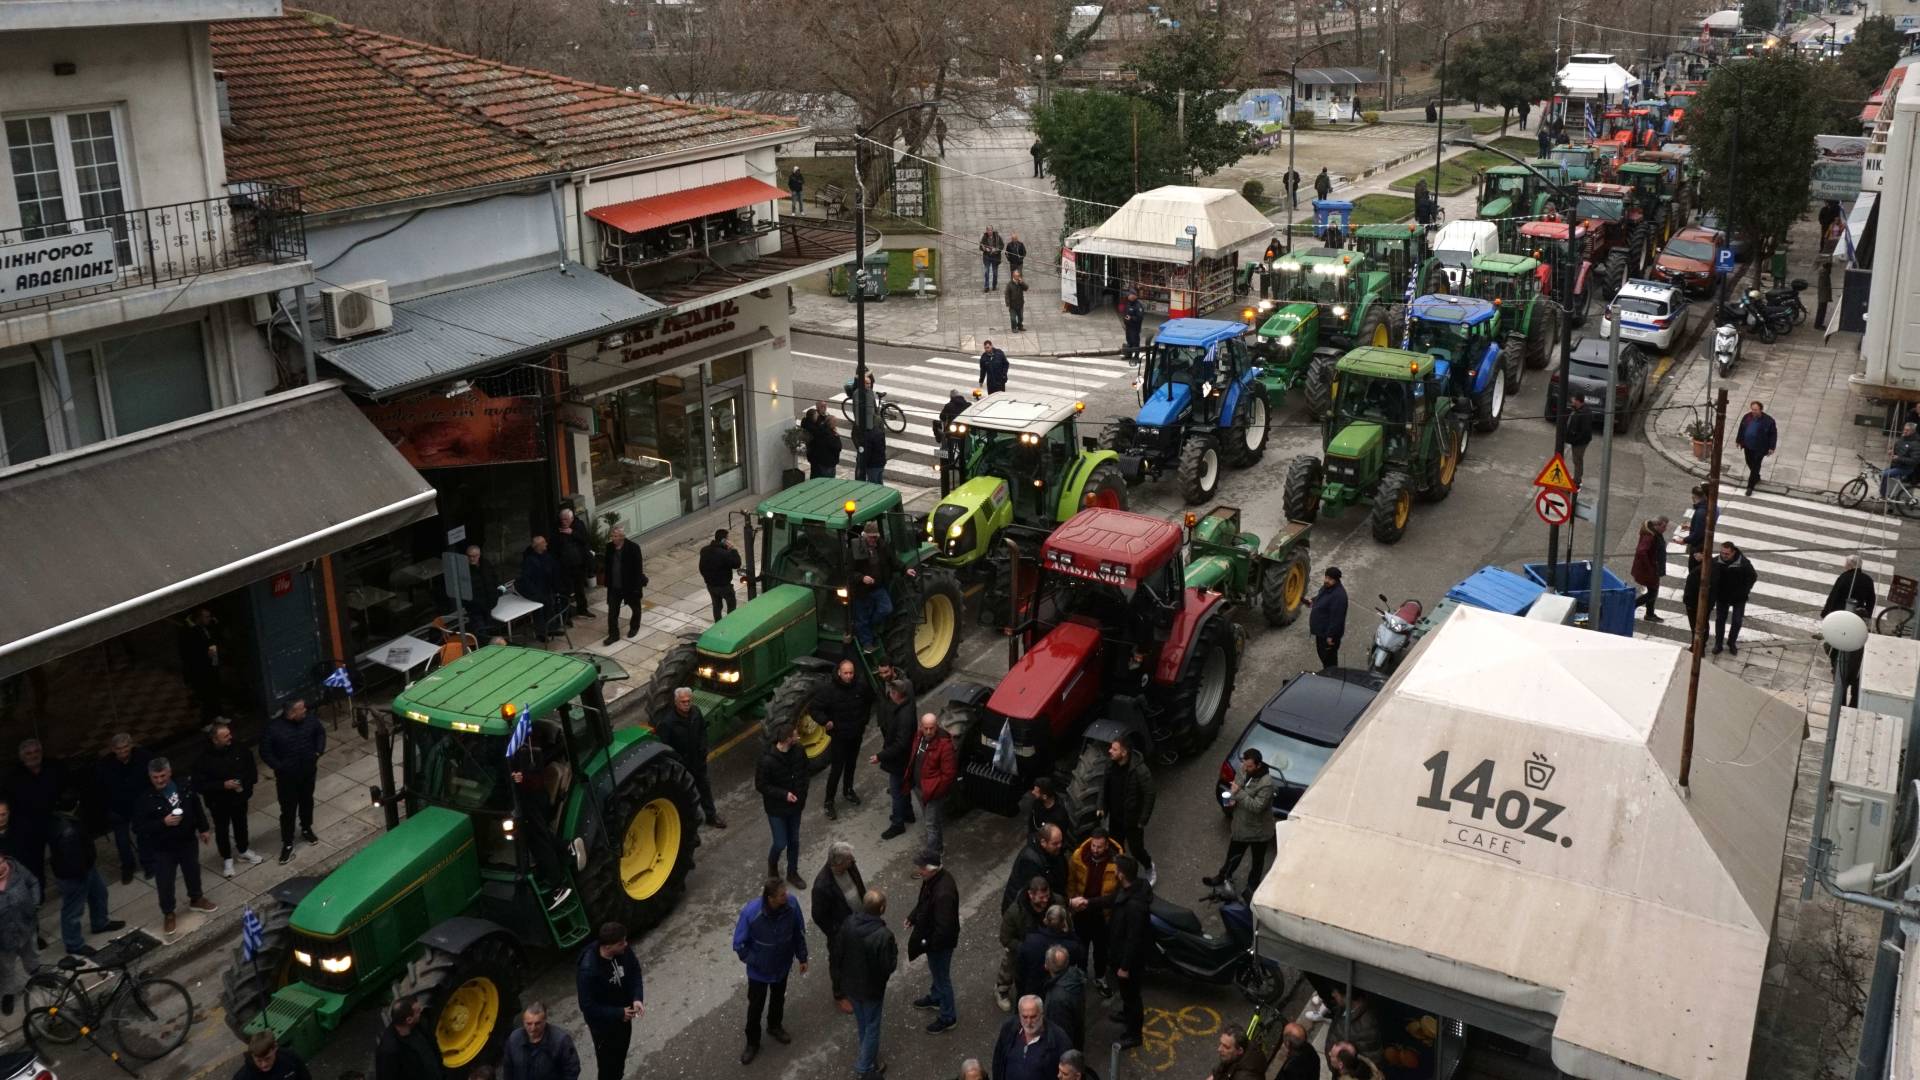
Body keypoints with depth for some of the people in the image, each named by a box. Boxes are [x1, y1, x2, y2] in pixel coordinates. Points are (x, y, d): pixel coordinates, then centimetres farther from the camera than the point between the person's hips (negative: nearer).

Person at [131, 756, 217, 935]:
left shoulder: (184, 787, -10)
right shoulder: (146, 799, -23)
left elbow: (197, 808, 7)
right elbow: (138, 828, -22)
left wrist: (203, 829, 12)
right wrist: (163, 823, -32)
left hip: (188, 842, 4)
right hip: (162, 849, -4)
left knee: (193, 872, 24)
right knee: (165, 884, 8)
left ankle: (196, 899, 50)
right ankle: (169, 915, 31)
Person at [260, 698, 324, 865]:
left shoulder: (309, 721, -11)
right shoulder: (273, 729, -24)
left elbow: (321, 732, 10)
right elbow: (265, 752, -15)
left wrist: (318, 752, 1)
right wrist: (279, 767, -17)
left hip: (308, 772, 4)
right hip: (287, 776, -4)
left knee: (307, 802, 22)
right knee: (288, 810, 3)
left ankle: (306, 830, 45)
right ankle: (287, 844, 16)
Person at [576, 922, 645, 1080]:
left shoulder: (624, 951, -20)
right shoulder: (588, 970, -37)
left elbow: (634, 972, -2)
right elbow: (588, 1007, -27)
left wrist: (637, 998, -18)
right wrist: (618, 1014, -24)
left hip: (623, 1015, 6)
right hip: (603, 1023, -6)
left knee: (620, 1057, 28)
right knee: (608, 1064, 13)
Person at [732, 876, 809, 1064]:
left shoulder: (791, 905, -26)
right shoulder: (751, 912, -35)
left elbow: (799, 932, -7)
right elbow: (739, 944, -20)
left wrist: (802, 958, 2)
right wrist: (754, 961, -13)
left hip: (782, 965, 3)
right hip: (759, 970, -3)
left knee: (778, 999, 28)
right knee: (755, 1006, 18)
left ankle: (775, 1026, 57)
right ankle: (752, 1043, 42)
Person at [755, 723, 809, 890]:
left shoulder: (799, 751, -12)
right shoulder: (768, 760, -28)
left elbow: (804, 774, 6)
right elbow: (760, 785, -18)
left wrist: (803, 796, 1)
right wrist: (784, 794, -23)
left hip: (795, 805, 5)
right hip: (777, 808, -5)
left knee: (794, 841, 17)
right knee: (781, 843, 4)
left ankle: (792, 872, 38)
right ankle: (772, 865, 37)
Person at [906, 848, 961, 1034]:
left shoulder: (943, 893, -40)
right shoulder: (932, 878, -11)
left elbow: (944, 927, -33)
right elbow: (923, 901, 10)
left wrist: (927, 944, -22)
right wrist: (913, 918, 9)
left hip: (940, 941, -9)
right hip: (930, 934, 9)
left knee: (942, 976, 12)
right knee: (935, 971, 31)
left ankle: (948, 1018, 31)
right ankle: (936, 997, 56)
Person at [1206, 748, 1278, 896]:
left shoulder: (1266, 783, -32)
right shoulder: (1245, 773, -8)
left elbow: (1257, 806, -34)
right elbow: (1238, 787, 10)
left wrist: (1238, 793, -34)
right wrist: (1233, 799, -12)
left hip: (1258, 831, -6)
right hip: (1241, 825, 6)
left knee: (1257, 860, 19)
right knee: (1233, 855, 25)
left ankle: (1252, 886, 39)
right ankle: (1224, 877, 47)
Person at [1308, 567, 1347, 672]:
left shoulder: (1338, 595, -29)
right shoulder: (1326, 587, 2)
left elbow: (1337, 618, -28)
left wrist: (1330, 636, -25)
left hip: (1328, 633, -10)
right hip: (1320, 630, 10)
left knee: (1329, 657, 3)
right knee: (1321, 652, 25)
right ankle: (1325, 671, 43)